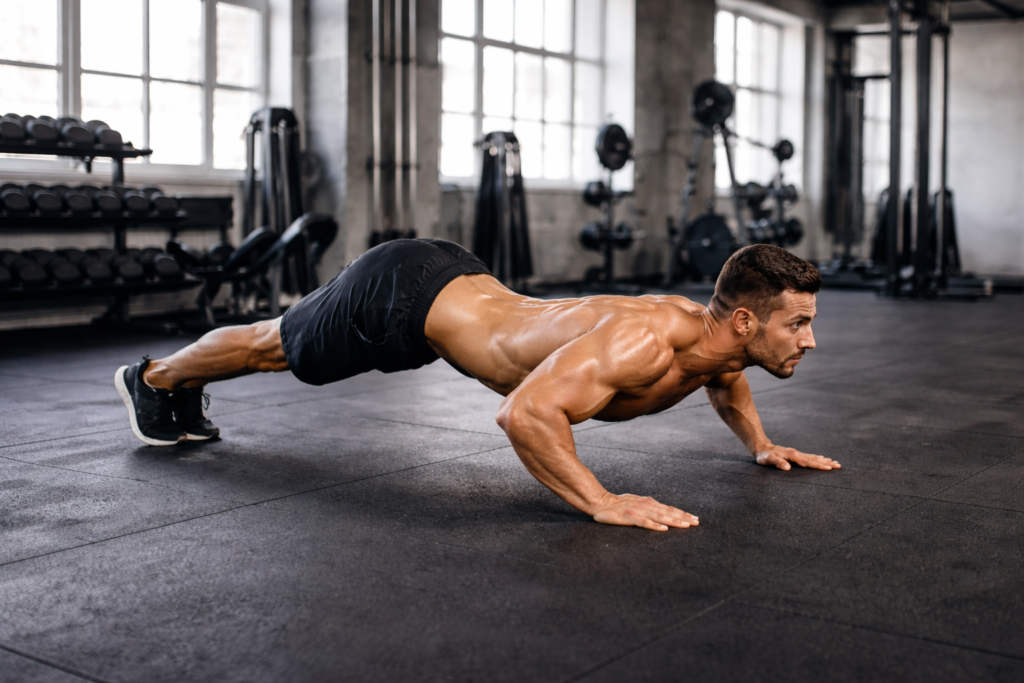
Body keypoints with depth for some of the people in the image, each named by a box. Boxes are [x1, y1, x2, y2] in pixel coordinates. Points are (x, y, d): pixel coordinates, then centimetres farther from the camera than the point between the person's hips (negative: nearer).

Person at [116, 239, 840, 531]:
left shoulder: (717, 337, -10)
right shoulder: (645, 340, -39)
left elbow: (724, 381, 18)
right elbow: (524, 412, -47)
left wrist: (761, 443, 7)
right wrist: (603, 503, -44)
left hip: (453, 277, 8)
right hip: (400, 291, -8)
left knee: (280, 345, 30)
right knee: (274, 347, 20)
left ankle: (183, 387, 56)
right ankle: (155, 378, 48)